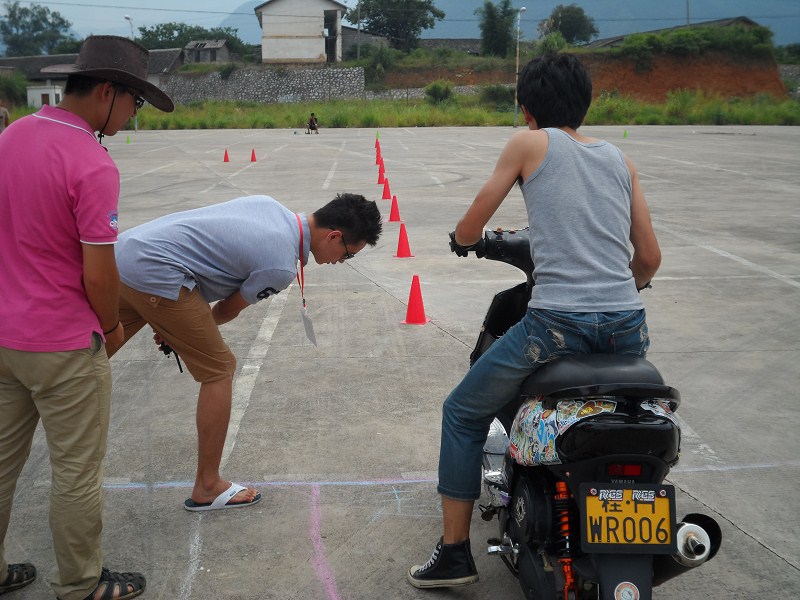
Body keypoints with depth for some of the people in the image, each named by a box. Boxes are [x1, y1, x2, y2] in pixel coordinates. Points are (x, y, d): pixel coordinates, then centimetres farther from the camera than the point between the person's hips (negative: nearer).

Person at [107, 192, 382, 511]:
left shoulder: (271, 204, 11)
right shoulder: (281, 267, -14)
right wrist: (187, 326, 21)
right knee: (219, 370, 1)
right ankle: (207, 488, 12)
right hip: (154, 274, -9)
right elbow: (229, 310, 1)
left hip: (125, 249, 10)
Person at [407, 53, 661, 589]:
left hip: (557, 323, -5)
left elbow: (467, 233, 6)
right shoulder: (618, 157, 17)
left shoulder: (529, 143, 6)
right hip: (629, 328, 5)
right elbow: (650, 258, 16)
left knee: (462, 415, 16)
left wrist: (474, 236, 30)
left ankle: (456, 551, 17)